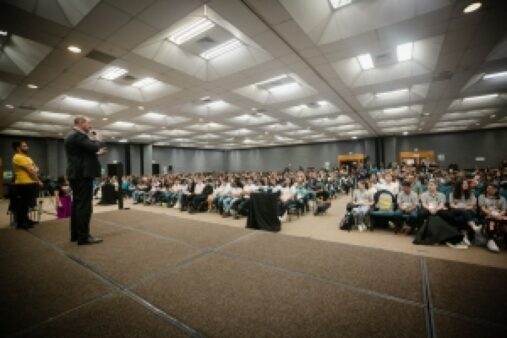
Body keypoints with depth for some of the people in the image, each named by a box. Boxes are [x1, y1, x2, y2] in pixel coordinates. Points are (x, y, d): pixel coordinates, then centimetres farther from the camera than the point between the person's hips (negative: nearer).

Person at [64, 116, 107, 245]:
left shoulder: (71, 135, 20)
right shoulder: (78, 135, -13)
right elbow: (93, 147, -23)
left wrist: (98, 153, 15)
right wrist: (98, 140, -3)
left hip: (76, 174, 11)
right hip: (83, 174, -11)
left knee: (77, 204, 14)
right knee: (84, 205, -9)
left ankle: (75, 234, 21)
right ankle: (83, 237, -5)